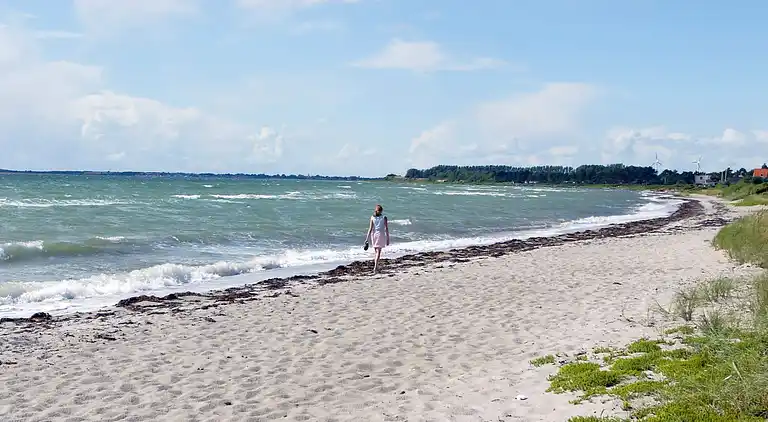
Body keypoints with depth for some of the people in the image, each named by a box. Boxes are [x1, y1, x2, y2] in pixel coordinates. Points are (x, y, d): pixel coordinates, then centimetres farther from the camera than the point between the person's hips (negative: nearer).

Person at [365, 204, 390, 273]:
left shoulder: (372, 217, 0)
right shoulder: (384, 217, -4)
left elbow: (370, 228, -5)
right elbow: (386, 229, -4)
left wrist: (367, 238, -3)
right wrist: (388, 239, 3)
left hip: (373, 234, 3)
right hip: (381, 235, -3)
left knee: (375, 251, 18)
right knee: (378, 251, -3)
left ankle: (376, 265, 28)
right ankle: (375, 266, -16)